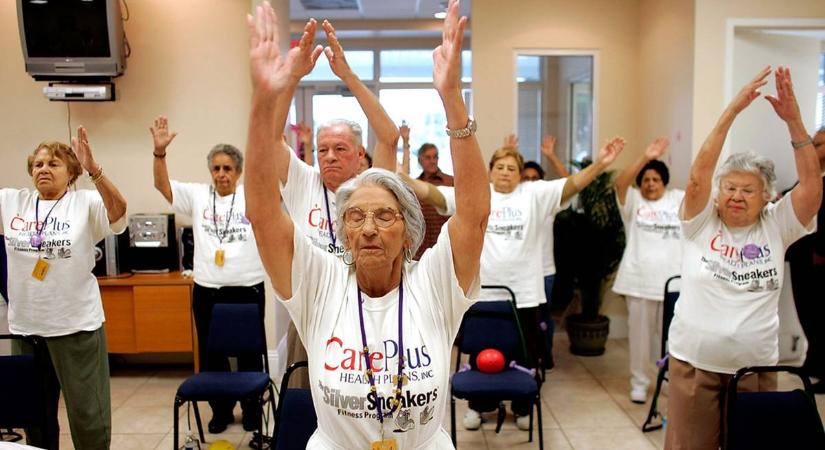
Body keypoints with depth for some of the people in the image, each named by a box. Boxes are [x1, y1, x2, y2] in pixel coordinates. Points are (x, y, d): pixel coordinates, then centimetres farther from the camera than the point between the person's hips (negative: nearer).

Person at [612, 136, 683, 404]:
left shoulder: (678, 199, 10)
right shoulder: (633, 201, 1)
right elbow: (620, 182, -17)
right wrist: (645, 157, -29)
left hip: (673, 281, 2)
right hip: (639, 281, -2)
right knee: (640, 334, 7)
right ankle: (639, 383, 20)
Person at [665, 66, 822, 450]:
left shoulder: (776, 228, 1)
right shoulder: (701, 223, -4)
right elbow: (699, 173, -17)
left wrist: (793, 121, -18)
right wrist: (732, 110, -21)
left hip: (756, 366, 2)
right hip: (694, 362, -1)